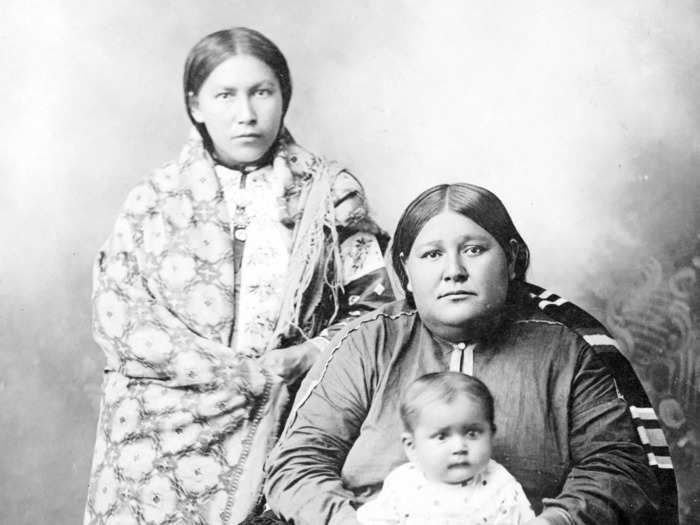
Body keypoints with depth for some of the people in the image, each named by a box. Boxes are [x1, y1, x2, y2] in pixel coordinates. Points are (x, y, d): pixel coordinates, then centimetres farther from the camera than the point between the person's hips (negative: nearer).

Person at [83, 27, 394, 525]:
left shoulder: (330, 192, 5)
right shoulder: (152, 200, 5)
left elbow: (373, 307, 4)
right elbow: (117, 317, -4)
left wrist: (307, 358, -14)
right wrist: (248, 374, -12)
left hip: (291, 425, 0)